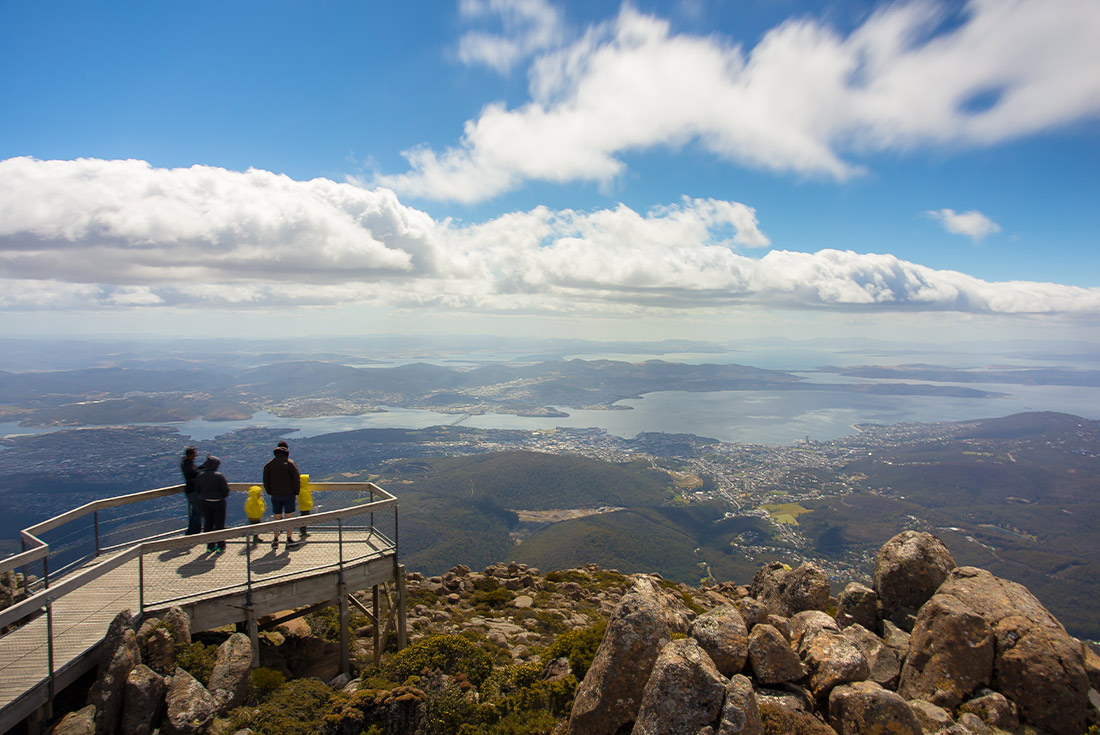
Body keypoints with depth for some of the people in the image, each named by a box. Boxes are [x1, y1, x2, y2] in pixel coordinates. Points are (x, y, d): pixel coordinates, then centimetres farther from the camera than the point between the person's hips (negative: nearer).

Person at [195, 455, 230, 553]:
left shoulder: (200, 475, -2)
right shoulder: (219, 476, -17)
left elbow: (197, 490, 6)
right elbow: (226, 489, -15)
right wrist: (224, 495, 6)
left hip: (205, 502, 5)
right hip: (218, 502, -5)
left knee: (207, 524, 14)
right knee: (219, 524, 5)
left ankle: (210, 546, 19)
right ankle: (220, 546, 9)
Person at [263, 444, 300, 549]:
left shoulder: (269, 464, 3)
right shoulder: (290, 463, -8)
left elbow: (265, 481, 6)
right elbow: (296, 479, -9)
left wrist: (270, 493, 15)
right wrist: (296, 493, 2)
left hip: (275, 495, 3)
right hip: (289, 494, -3)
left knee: (277, 518, 11)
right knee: (289, 517, 3)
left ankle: (276, 541, 15)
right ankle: (289, 540, 3)